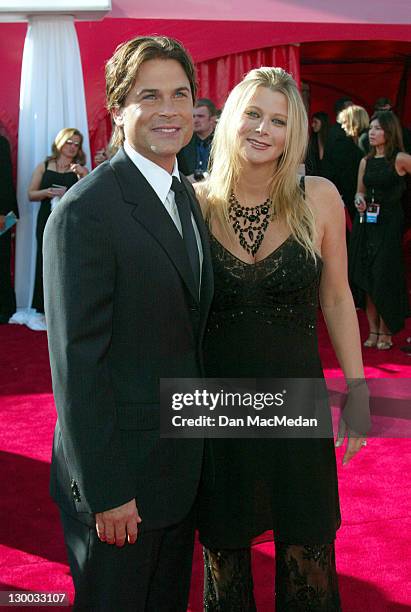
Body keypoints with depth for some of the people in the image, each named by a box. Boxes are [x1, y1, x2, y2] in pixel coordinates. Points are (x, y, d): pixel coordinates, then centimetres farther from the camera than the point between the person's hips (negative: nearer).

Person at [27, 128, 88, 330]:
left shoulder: (80, 170, 10)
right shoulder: (44, 167, 12)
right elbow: (31, 194, 8)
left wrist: (83, 176, -14)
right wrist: (48, 192, -9)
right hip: (47, 221, 1)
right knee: (45, 262, -2)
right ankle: (43, 311, 6)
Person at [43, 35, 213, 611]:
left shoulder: (186, 194, 6)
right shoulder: (84, 212, -21)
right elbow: (76, 364, -21)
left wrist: (197, 444, 9)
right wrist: (105, 492, -19)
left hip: (183, 462, 8)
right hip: (119, 478, -7)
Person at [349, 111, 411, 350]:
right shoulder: (366, 161, 10)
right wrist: (359, 199, -2)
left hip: (390, 224, -5)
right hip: (365, 223, 5)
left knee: (385, 278, -3)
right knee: (366, 277, 4)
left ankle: (386, 332, 10)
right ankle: (373, 331, 13)